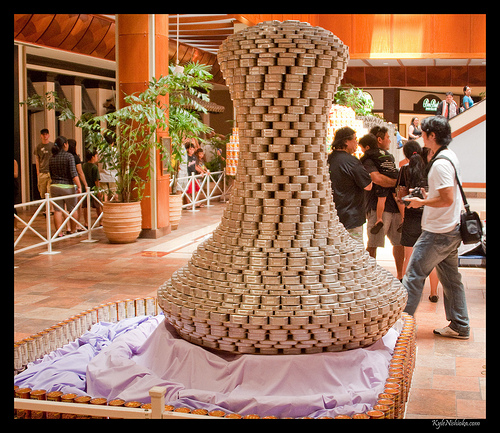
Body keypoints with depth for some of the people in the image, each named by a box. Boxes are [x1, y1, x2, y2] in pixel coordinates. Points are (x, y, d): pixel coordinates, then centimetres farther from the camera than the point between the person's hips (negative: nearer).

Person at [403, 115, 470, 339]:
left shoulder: (440, 163, -20)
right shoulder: (450, 156, 12)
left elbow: (447, 199, -25)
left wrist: (422, 202, -13)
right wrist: (428, 196, 15)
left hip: (438, 232, -10)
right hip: (451, 229, 10)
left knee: (414, 275, -3)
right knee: (450, 277, 14)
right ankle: (459, 326, 20)